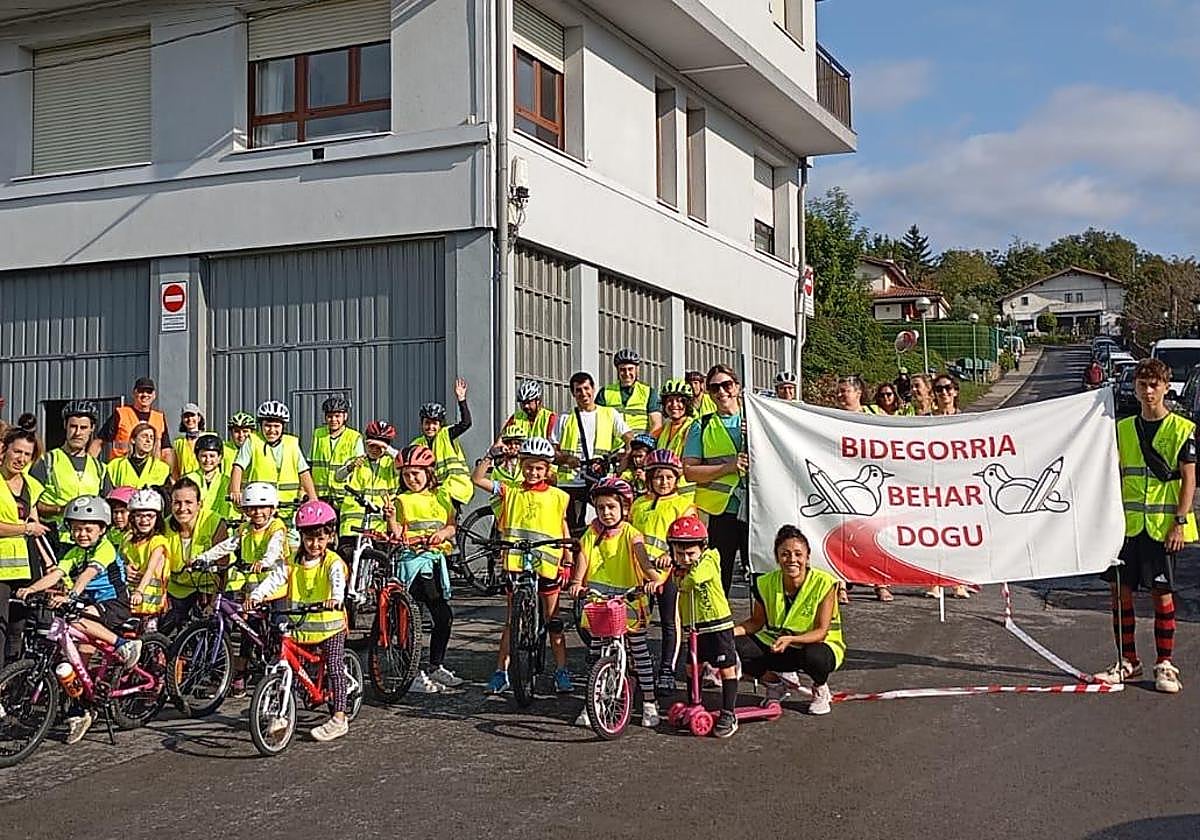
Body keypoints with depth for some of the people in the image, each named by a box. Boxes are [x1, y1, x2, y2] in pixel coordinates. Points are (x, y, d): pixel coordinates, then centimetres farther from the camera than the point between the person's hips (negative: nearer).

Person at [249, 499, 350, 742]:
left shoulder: (333, 562, -6)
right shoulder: (292, 564, 5)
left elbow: (338, 581, -25)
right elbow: (274, 579, -8)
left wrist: (335, 598, -47)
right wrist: (257, 595, -27)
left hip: (330, 626, -4)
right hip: (299, 628, 4)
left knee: (334, 667, -12)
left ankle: (339, 718, -8)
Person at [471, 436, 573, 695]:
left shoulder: (557, 497, 5)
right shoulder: (511, 492, 4)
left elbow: (565, 531, 9)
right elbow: (477, 479, -2)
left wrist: (567, 562, 4)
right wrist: (490, 457, -13)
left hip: (547, 565, 0)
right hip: (516, 564, 0)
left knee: (553, 621, 7)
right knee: (511, 621, 6)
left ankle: (561, 671, 17)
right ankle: (501, 672, 12)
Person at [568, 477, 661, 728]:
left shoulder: (629, 533, -4)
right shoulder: (592, 533, 4)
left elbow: (640, 553, -21)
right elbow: (582, 556, -7)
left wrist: (652, 575, -40)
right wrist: (577, 581, -26)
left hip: (628, 599, -3)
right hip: (597, 601, 3)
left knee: (639, 650, 3)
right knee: (596, 651, 8)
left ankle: (649, 702, 13)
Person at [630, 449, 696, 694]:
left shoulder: (683, 504, 6)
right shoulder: (639, 504, 18)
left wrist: (670, 555, -27)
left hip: (668, 567, -3)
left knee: (669, 623, 2)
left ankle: (667, 672, 7)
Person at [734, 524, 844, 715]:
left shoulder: (824, 583, -21)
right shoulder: (766, 584, -10)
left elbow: (821, 632, -21)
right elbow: (757, 621, 3)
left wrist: (790, 639, -38)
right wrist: (732, 631, -17)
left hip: (818, 645, -3)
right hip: (776, 644, 4)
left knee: (814, 656, -41)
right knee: (734, 647, -21)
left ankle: (820, 690, -2)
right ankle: (775, 685, 7)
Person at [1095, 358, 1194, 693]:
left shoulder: (1182, 430, -2)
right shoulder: (1123, 429, 9)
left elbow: (1189, 479, -3)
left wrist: (1180, 522, -10)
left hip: (1162, 525, -4)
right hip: (1127, 524, 4)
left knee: (1162, 593, 1)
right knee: (1120, 590, 5)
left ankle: (1165, 665, 13)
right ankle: (1127, 661, 17)